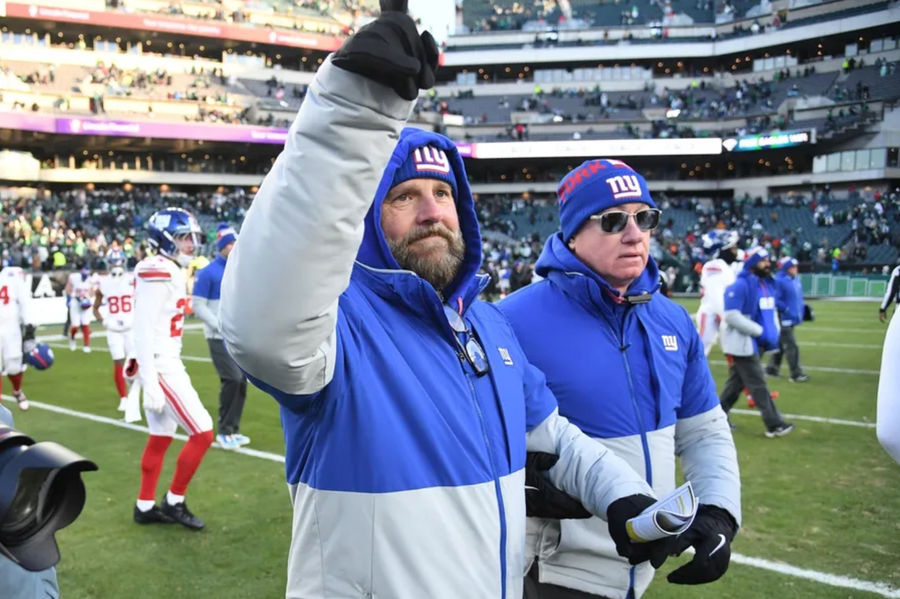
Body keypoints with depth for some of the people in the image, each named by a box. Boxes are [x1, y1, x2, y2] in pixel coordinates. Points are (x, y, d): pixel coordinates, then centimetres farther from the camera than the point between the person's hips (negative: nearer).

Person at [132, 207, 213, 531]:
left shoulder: (171, 272, 12)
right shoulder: (157, 273, -17)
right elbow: (143, 331, -21)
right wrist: (150, 383, -22)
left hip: (168, 364, 10)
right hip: (160, 368, -10)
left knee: (160, 439, 17)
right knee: (202, 433, -6)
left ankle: (146, 507, 28)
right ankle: (174, 502, 9)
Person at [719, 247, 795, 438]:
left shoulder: (767, 284, 10)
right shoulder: (740, 286, -18)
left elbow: (771, 311, 21)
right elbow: (732, 316, -23)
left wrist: (774, 333, 7)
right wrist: (761, 331, -22)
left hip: (756, 343, 9)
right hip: (742, 343, -9)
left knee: (736, 382, 16)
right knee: (758, 385, -3)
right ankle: (774, 425, 3)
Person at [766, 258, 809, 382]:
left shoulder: (795, 280, 11)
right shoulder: (779, 281, -16)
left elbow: (798, 298, 20)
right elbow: (776, 301, -19)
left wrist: (800, 313, 11)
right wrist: (787, 310, -19)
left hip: (793, 319, 9)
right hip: (784, 319, -9)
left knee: (781, 344, 17)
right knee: (791, 346, -9)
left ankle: (772, 368, 28)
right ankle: (796, 374, -5)